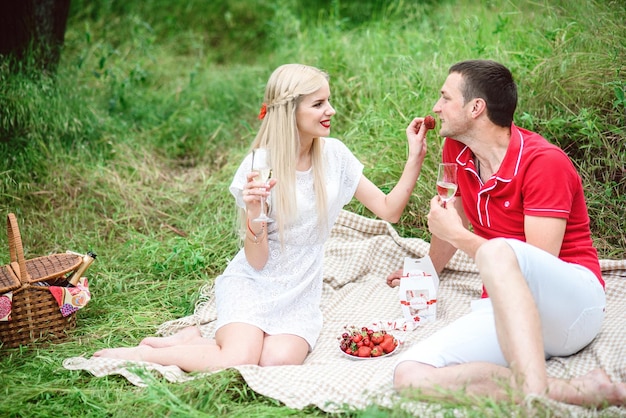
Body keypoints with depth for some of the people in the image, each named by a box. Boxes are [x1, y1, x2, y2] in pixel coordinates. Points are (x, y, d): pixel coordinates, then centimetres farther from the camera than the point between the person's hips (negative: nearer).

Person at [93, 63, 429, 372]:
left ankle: (196, 341, -2)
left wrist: (415, 158, -9)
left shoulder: (334, 155, 0)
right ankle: (143, 353, -4)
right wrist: (254, 213, -29)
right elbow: (257, 261, -10)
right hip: (251, 285, -3)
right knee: (238, 364, -28)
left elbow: (389, 210, 2)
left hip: (299, 295, 4)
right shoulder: (259, 167, -11)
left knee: (281, 359, -27)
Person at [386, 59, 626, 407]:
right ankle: (577, 391, -30)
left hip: (572, 302, -6)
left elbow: (539, 266, -19)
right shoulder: (456, 150, 7)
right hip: (506, 310, 7)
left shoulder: (544, 163, -14)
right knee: (409, 376, -23)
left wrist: (456, 235, -13)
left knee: (497, 251, -40)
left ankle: (534, 391, -46)